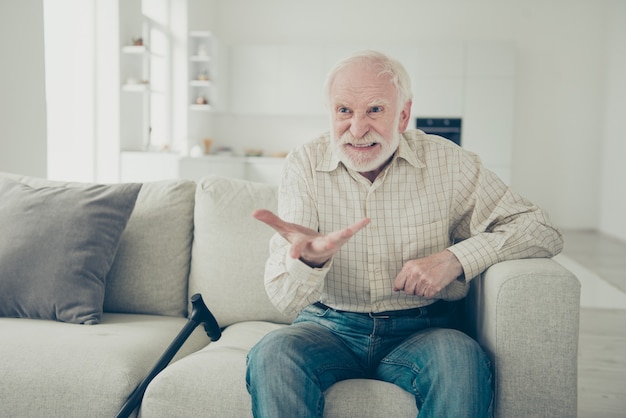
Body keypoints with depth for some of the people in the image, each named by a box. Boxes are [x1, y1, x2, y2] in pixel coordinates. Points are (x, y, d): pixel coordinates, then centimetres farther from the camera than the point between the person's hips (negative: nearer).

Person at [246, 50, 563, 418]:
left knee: (462, 357, -32)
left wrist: (456, 258, -18)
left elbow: (542, 231, -3)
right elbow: (284, 298, -11)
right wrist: (309, 258, -36)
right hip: (330, 328, 0)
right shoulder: (306, 164, -4)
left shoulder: (445, 161, -2)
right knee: (272, 354, -30)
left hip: (422, 330, 1)